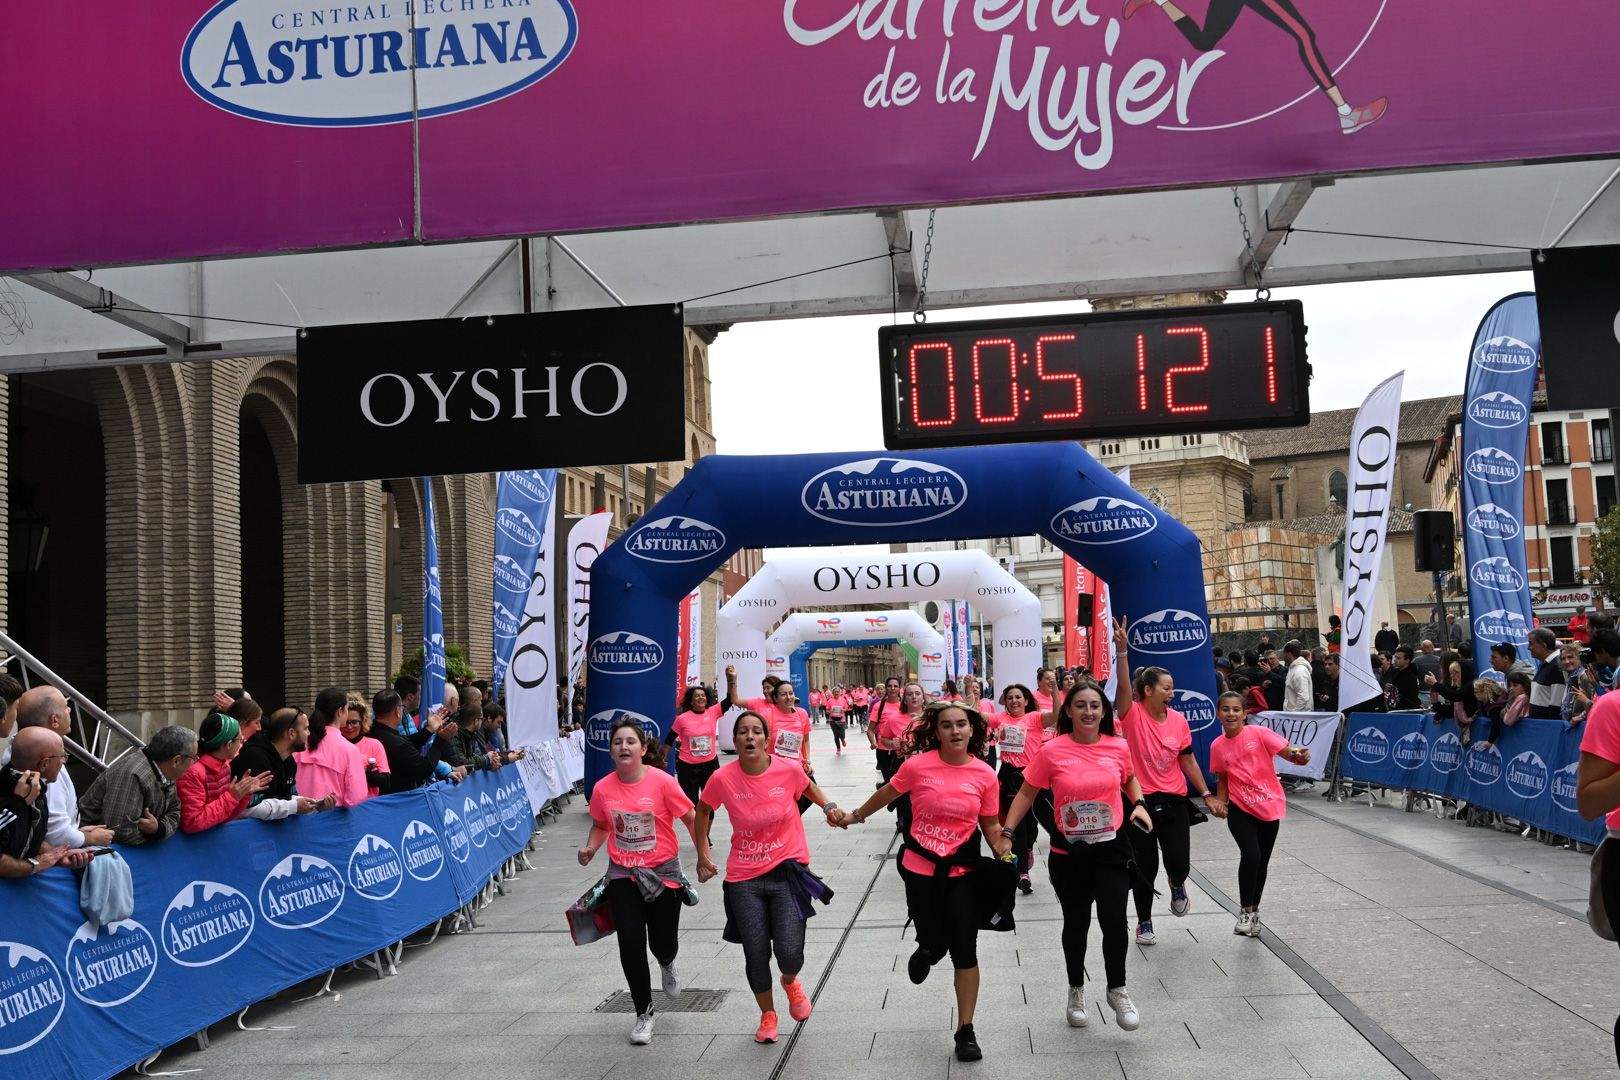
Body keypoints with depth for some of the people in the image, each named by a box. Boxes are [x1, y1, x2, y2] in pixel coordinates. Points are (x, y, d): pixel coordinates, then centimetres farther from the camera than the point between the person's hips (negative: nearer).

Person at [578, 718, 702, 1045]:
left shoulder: (662, 782, -15)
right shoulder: (603, 789, -6)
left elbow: (691, 819, -6)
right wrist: (590, 849, -7)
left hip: (663, 871, -2)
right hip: (622, 874, 2)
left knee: (663, 943, 5)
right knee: (631, 944, -4)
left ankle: (667, 965, 46)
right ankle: (643, 1014, 15)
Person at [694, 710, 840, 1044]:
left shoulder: (788, 769, -11)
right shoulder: (723, 779, -12)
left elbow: (807, 786, 14)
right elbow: (703, 810, 9)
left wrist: (828, 807, 2)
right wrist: (703, 853, 7)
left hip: (788, 870, -1)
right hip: (744, 878, 1)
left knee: (789, 952, -11)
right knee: (756, 956, 5)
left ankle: (790, 982, 29)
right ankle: (767, 1014, 35)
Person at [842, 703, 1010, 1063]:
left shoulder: (985, 775, -7)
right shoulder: (917, 765, -12)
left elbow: (990, 824, 4)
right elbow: (888, 793, 6)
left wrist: (1002, 848, -15)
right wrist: (857, 815, 19)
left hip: (962, 872, 1)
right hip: (920, 870, -1)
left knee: (965, 951, 0)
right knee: (935, 944, 6)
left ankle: (965, 1031, 16)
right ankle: (925, 952, 47)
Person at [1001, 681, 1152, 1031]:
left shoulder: (1118, 747, -3)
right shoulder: (1052, 751, -11)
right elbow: (1027, 793, -3)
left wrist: (1139, 804, 2)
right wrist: (1006, 831, -11)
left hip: (1111, 848, 1)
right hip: (1068, 853, -1)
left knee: (1114, 920, -8)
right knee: (1076, 923, 13)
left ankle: (1117, 990, 17)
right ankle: (1076, 991, 36)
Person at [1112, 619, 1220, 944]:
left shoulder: (1178, 721, 2)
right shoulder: (1132, 715, -9)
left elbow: (1188, 761, 9)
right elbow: (1123, 687, -27)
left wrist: (1206, 794, 7)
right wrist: (1122, 650, -40)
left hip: (1173, 801, 3)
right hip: (1140, 801, -3)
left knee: (1179, 863, -7)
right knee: (1145, 867, 5)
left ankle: (1177, 886, 31)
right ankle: (1144, 921, 26)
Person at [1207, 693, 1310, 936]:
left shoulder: (1258, 733, -10)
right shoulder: (1217, 746, 1)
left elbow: (1288, 751, -17)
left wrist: (1299, 755, -39)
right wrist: (1220, 801, -3)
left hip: (1269, 806, 0)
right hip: (1239, 809, 0)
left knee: (1261, 862, 10)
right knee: (1250, 855, -18)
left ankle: (1254, 911, 32)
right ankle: (1245, 911, 0)